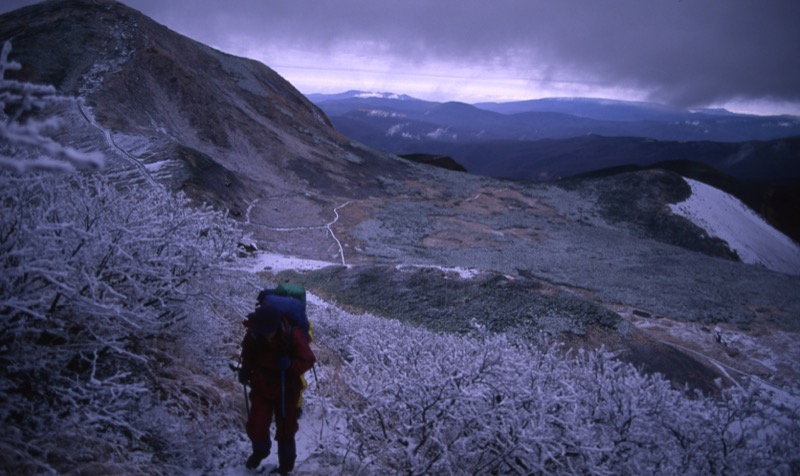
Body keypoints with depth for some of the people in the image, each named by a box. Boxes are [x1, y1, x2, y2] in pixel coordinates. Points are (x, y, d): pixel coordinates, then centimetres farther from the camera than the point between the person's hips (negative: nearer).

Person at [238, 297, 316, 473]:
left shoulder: (293, 335, -29)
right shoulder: (253, 334, -18)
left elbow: (308, 360, -21)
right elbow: (248, 355, 6)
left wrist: (291, 364, -38)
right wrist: (245, 370, -9)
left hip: (286, 391, -2)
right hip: (261, 389, 3)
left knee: (285, 429, 13)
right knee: (255, 427, 4)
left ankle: (286, 465, 38)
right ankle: (260, 451, 40)